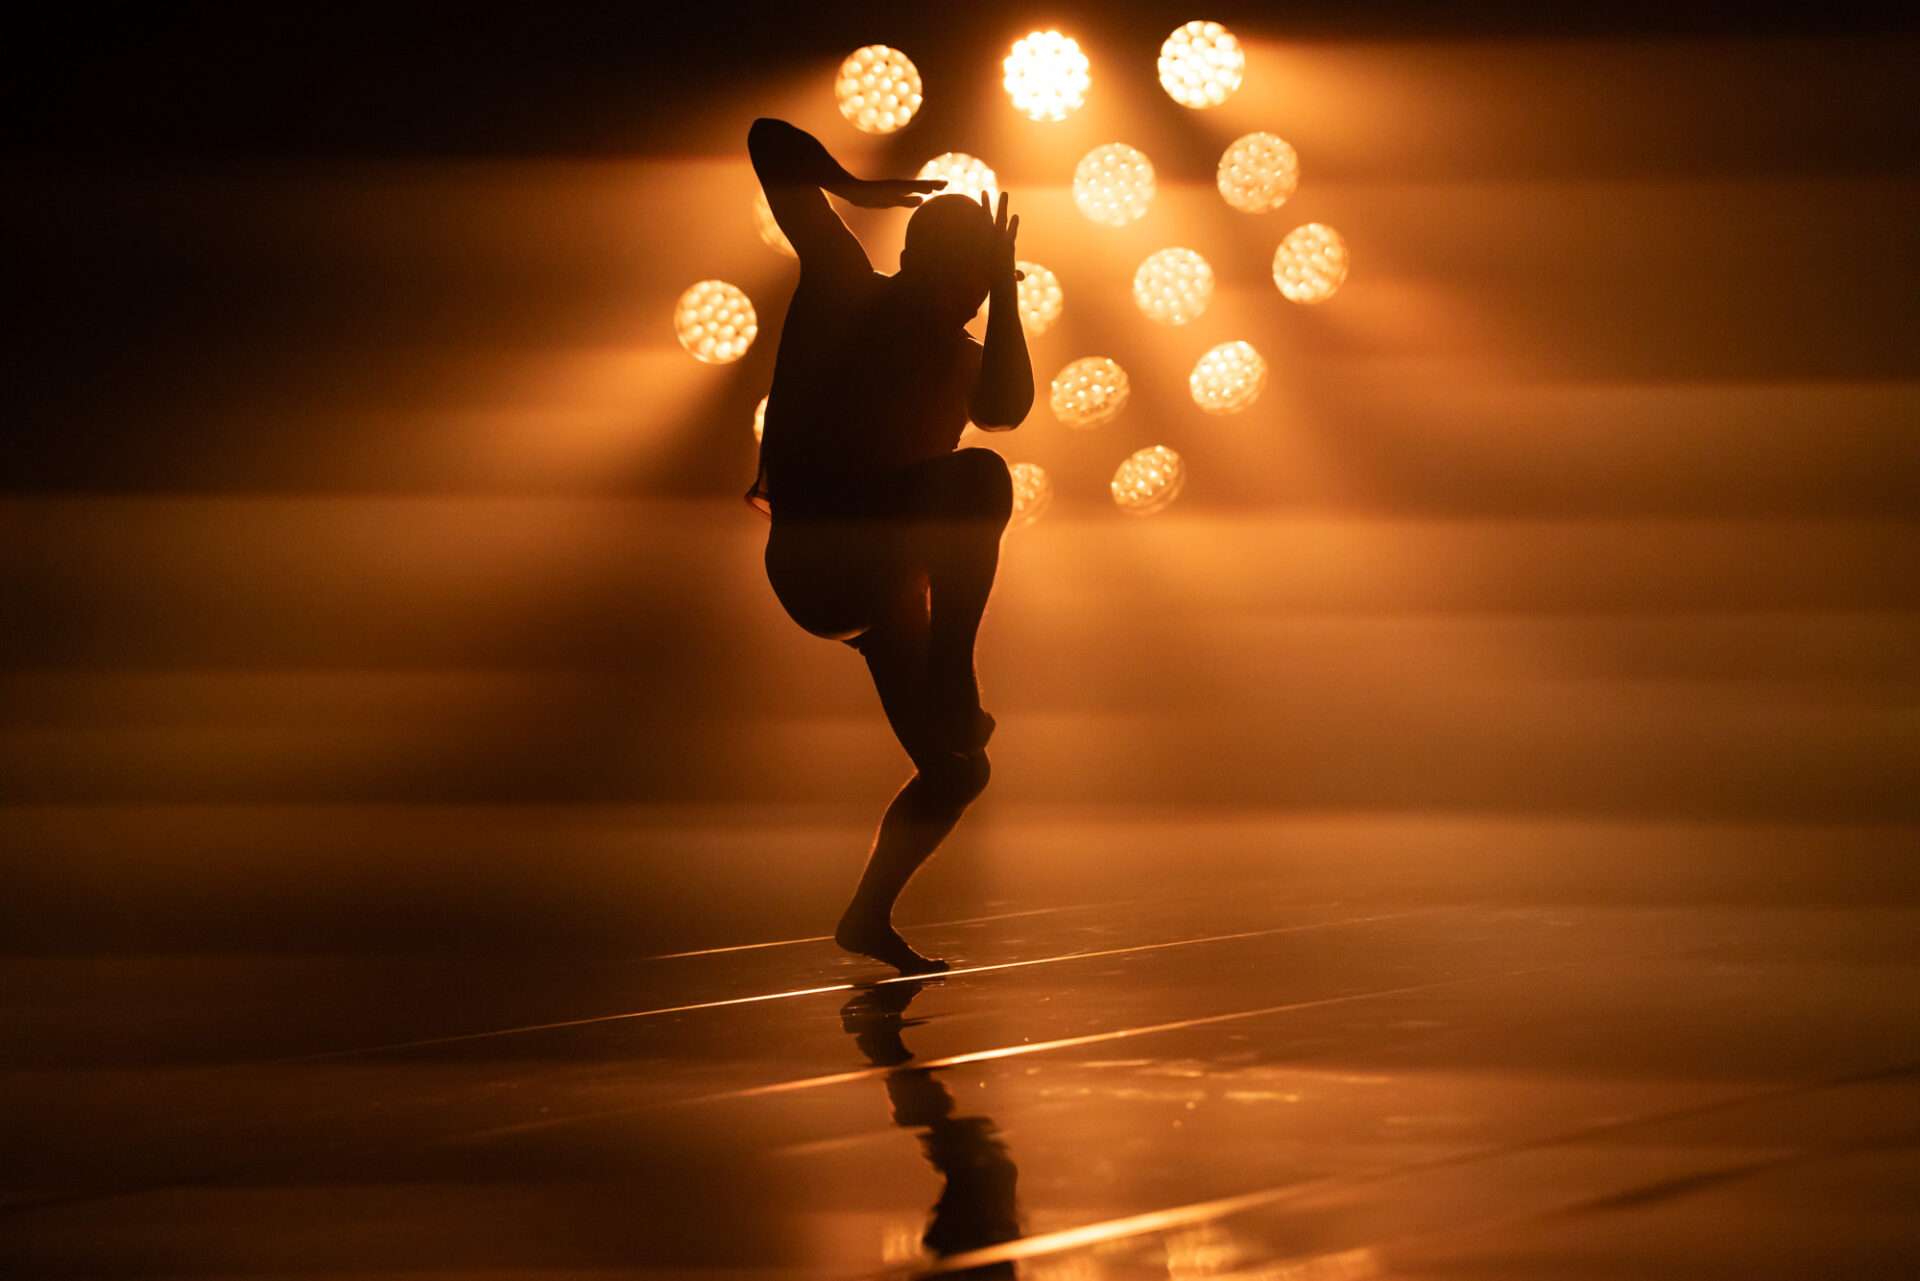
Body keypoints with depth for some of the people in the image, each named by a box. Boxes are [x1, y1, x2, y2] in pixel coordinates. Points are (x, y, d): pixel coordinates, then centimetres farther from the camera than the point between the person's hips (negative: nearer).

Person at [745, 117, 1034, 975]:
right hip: (817, 555, -7)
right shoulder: (844, 286, 1)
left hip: (882, 579, 7)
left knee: (957, 771, 7)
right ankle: (950, 685, -37)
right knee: (980, 479, -32)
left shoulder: (959, 357, 14)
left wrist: (1005, 291, -15)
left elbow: (1005, 407, -12)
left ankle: (869, 917, 23)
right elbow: (772, 145, 2)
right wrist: (854, 189, -7)